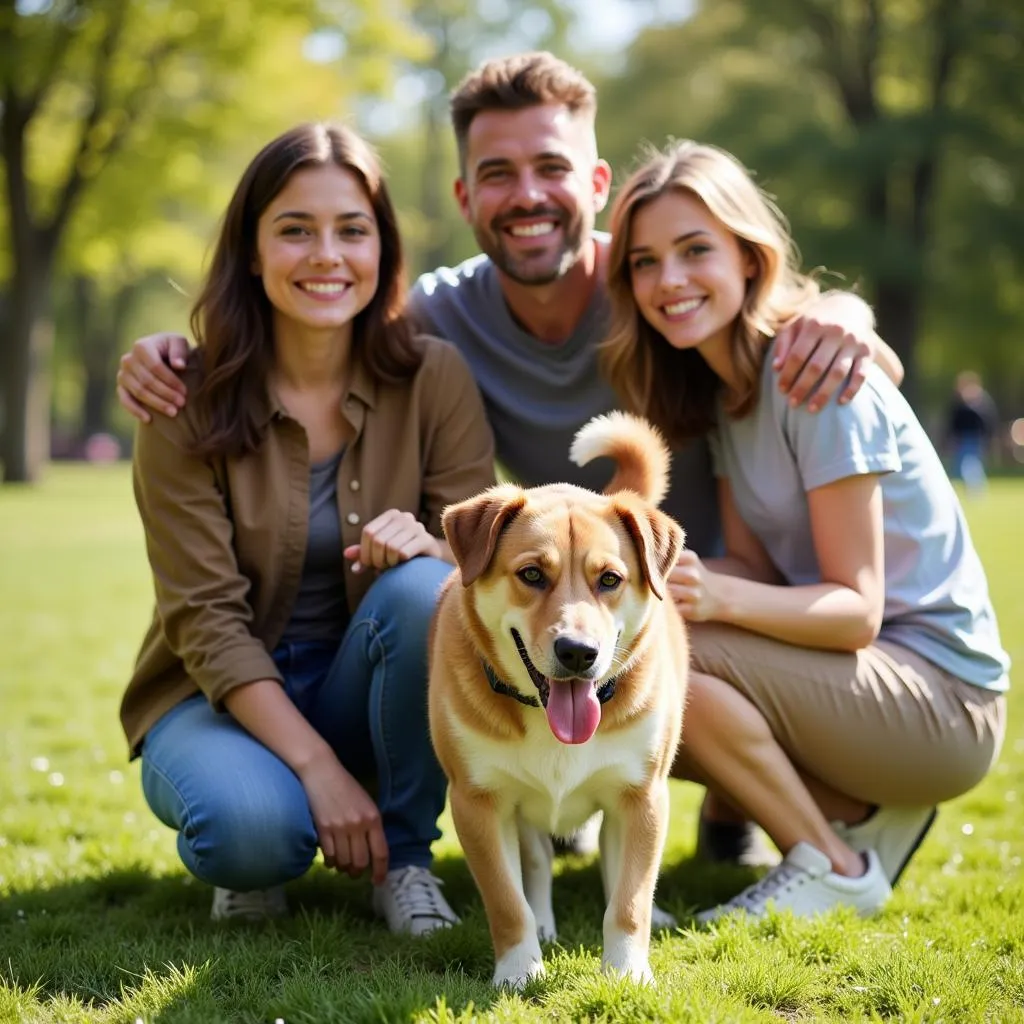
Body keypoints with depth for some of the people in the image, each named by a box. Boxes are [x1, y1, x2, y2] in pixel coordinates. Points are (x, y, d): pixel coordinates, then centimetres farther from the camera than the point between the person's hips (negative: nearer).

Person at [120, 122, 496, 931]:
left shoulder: (435, 378, -8)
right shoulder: (188, 403, -13)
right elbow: (206, 619, -16)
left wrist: (428, 544, -35)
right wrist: (318, 766, -26)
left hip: (366, 685, 2)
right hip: (221, 693, -2)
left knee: (424, 591, -30)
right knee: (253, 826, -35)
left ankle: (405, 858, -9)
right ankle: (252, 862, 4)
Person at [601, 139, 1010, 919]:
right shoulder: (714, 385, 6)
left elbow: (858, 611, -20)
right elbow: (756, 570, 0)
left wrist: (718, 597, -37)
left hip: (946, 701, -8)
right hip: (855, 671, 8)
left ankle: (834, 865, -8)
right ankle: (861, 812, 3)